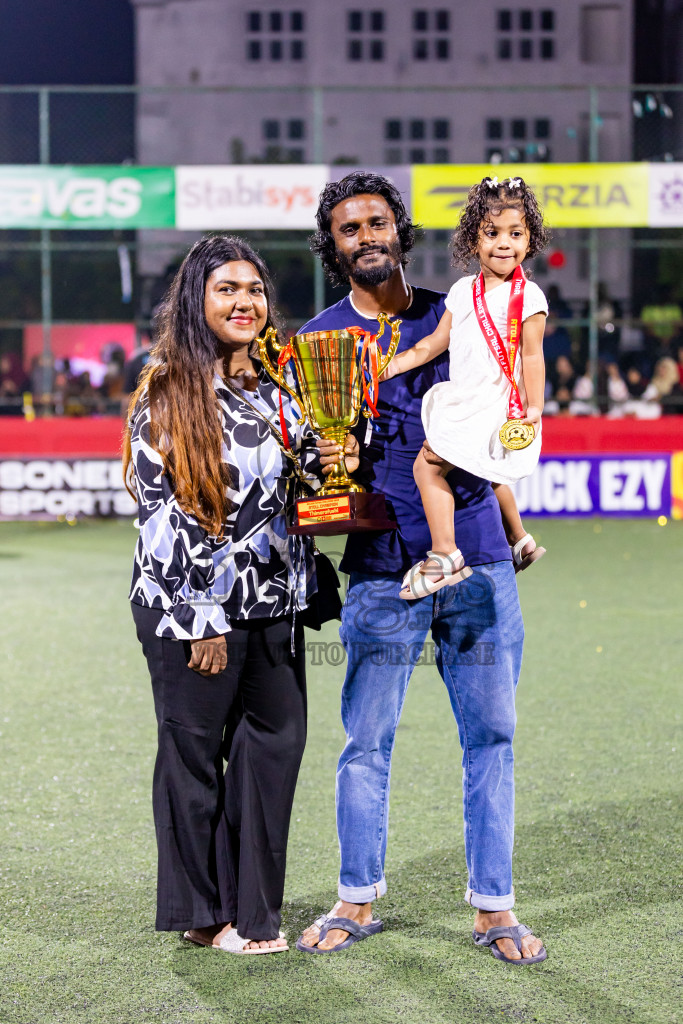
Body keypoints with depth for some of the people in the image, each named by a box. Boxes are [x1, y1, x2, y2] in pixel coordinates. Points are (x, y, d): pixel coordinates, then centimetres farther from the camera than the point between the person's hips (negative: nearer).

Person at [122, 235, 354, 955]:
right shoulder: (165, 397, -8)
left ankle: (250, 908, 18)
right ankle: (202, 912, 20)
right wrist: (202, 619, -13)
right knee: (193, 749, 6)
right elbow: (161, 513, -10)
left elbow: (302, 485, 21)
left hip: (272, 603, 5)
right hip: (191, 608, -5)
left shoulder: (278, 387, 9)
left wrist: (330, 461, -3)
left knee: (276, 740, 5)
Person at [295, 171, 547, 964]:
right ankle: (358, 899, 19)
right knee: (366, 742, 3)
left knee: (490, 736, 5)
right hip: (382, 569, -2)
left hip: (477, 560, 2)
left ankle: (493, 906, 15)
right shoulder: (320, 338, 5)